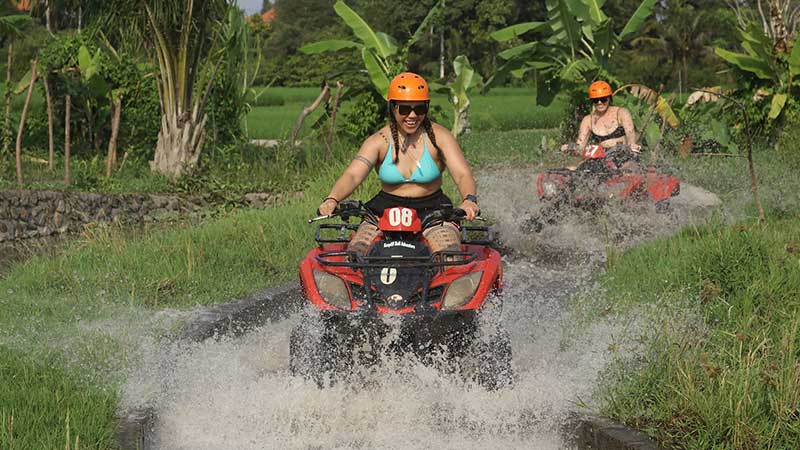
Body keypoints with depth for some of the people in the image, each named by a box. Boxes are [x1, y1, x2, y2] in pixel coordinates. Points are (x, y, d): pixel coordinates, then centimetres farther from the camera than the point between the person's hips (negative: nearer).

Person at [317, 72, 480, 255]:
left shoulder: (438, 137, -2)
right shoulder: (378, 141, -1)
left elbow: (463, 175, -11)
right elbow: (352, 175, -14)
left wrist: (469, 200, -34)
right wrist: (332, 199, -36)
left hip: (431, 209, -1)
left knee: (449, 254, -29)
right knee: (357, 249, -23)